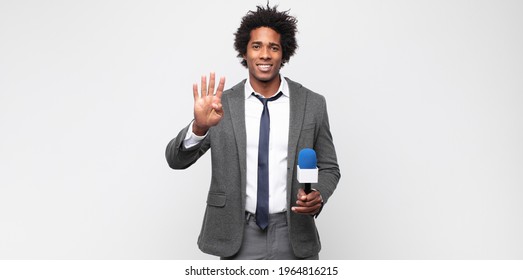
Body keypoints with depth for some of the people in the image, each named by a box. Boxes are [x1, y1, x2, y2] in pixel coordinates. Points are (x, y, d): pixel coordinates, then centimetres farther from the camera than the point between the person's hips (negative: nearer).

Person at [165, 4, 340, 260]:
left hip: (293, 238, 1)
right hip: (239, 239, 0)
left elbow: (329, 167, 7)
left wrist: (319, 195, -14)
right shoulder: (222, 104, -2)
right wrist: (199, 126, -27)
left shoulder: (312, 104, -1)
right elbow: (176, 160, -8)